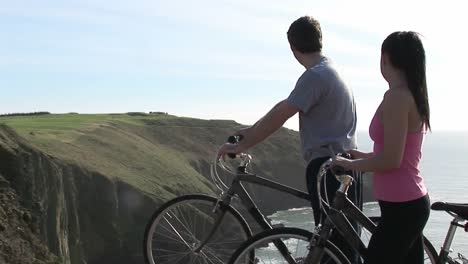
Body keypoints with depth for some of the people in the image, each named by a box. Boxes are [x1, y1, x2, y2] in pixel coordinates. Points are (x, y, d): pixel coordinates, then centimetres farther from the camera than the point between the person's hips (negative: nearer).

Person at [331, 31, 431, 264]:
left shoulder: (396, 97, -18)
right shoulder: (414, 96, 11)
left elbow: (391, 160, -21)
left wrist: (350, 164, -9)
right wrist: (361, 156, 21)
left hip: (401, 207, -10)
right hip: (412, 202, 10)